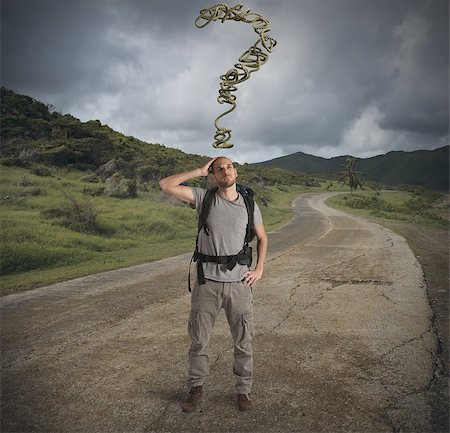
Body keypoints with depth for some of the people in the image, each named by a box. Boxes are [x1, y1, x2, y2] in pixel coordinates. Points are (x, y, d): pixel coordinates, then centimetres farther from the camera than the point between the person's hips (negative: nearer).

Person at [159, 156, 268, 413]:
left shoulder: (249, 205, 4)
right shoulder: (204, 197, -1)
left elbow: (262, 238, 17)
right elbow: (166, 185, -10)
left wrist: (259, 269, 4)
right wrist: (200, 171, -7)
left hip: (239, 284, 1)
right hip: (207, 284, -1)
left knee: (244, 342, 10)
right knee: (199, 340, 10)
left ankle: (243, 390, 30)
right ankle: (196, 389, 31)